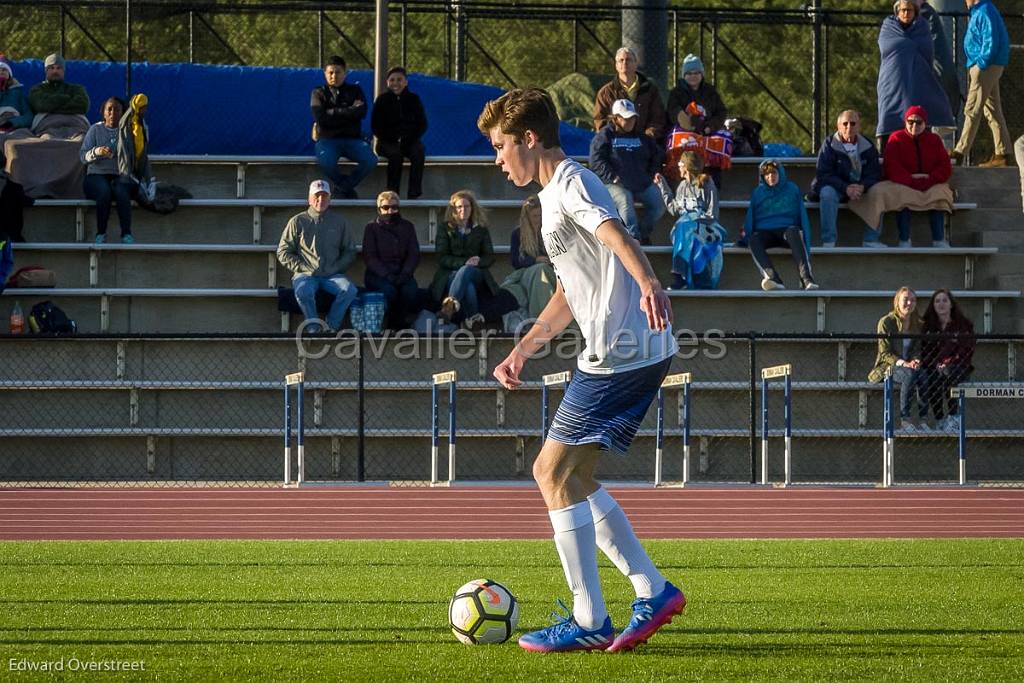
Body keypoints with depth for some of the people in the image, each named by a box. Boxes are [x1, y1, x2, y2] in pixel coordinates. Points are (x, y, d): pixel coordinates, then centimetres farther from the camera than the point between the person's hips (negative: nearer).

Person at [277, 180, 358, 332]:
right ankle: (313, 327, -19)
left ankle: (331, 325, -16)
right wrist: (302, 268, -4)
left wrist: (337, 267, 1)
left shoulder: (338, 221, 15)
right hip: (306, 274, -2)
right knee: (303, 291, -37)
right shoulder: (298, 222, 9)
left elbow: (350, 251, 18)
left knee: (350, 290, -29)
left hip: (332, 275, 2)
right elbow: (283, 252, 8)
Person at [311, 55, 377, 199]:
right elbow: (320, 117, -6)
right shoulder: (319, 93, 11)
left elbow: (361, 112, -2)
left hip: (352, 138, 2)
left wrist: (334, 112, -4)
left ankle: (343, 187, -8)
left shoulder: (355, 90, 16)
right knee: (325, 162, -37)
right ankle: (348, 189, -11)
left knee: (370, 160, -30)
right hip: (327, 139, -2)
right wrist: (349, 111, -4)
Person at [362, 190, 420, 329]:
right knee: (388, 290, -35)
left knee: (410, 289, -31)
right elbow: (369, 257, -4)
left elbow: (414, 254, 6)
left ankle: (399, 323, -15)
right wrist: (387, 275, -18)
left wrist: (404, 274, -13)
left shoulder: (407, 227, 13)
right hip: (378, 275, -2)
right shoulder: (371, 228, 5)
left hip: (402, 273, 2)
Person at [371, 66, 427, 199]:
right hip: (388, 142, -1)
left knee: (419, 152, -31)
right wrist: (393, 140, -12)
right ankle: (392, 193, -33)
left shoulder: (413, 99, 8)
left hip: (410, 140, 1)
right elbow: (375, 126, 3)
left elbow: (422, 124, 7)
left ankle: (414, 194, -34)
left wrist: (408, 139, -10)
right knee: (395, 154, -35)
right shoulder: (382, 100, 5)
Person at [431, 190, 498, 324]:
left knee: (466, 271, -40)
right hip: (451, 274, 0)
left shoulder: (481, 230, 18)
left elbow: (490, 258, 11)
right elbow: (442, 258, 1)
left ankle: (450, 305, -64)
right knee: (468, 287, -40)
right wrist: (465, 262, -16)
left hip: (476, 274, 0)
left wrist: (478, 261, -14)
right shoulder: (446, 229, 13)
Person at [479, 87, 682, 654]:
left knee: (557, 474, -7)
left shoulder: (572, 183, -9)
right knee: (561, 475, 13)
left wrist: (648, 284, -48)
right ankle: (652, 591, 13)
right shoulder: (552, 197, 23)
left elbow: (616, 235, -30)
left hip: (621, 352, -10)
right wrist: (523, 348, 34)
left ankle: (589, 622, -5)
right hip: (628, 354, 10)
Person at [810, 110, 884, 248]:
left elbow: (874, 174, -3)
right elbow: (822, 174, -15)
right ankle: (828, 242, -34)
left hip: (861, 188, 3)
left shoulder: (868, 147, 2)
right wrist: (846, 188, -28)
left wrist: (862, 187, -26)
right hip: (835, 188, -3)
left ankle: (871, 240, -15)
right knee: (827, 193, -36)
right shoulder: (829, 145, -7)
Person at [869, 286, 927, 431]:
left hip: (909, 365, 4)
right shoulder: (886, 322, -5)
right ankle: (904, 418, -32)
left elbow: (917, 349, 11)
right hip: (888, 367, -4)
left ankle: (923, 418, -27)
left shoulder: (917, 324, 11)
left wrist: (915, 361, -13)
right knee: (910, 374, -37)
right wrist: (903, 363, -24)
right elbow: (884, 353, -9)